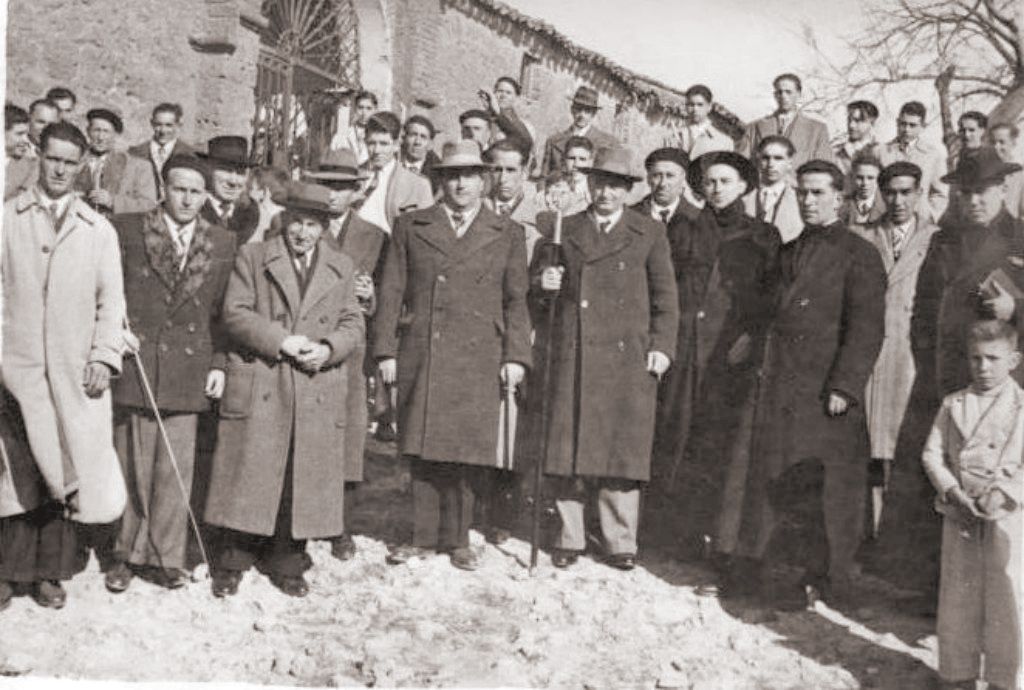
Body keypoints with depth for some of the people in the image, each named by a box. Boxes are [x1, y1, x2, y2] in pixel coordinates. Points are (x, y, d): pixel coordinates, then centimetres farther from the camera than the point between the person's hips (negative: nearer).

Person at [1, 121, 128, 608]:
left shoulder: (98, 229, 11)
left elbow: (111, 299, 8)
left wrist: (104, 354, -4)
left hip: (76, 369, 1)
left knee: (80, 466, -1)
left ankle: (49, 569, 13)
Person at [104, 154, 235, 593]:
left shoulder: (222, 244, 7)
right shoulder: (127, 229, 2)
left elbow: (224, 310, 8)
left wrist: (219, 364, 4)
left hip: (188, 371, 1)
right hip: (134, 365, -1)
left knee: (176, 469, 3)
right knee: (131, 464, 6)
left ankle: (165, 557, 16)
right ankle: (126, 554, 21)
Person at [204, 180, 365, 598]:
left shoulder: (341, 268, 14)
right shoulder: (252, 258, 7)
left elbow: (353, 326, 10)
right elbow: (235, 314, -2)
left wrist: (328, 349, -10)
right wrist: (280, 341, -14)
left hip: (317, 395, 2)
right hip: (258, 390, -2)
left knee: (303, 482, 6)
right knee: (248, 478, 2)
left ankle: (287, 564, 20)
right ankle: (232, 563, 18)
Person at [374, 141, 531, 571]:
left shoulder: (507, 234, 11)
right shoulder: (411, 228, 11)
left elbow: (516, 301, 9)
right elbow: (391, 293, 8)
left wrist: (515, 356, 1)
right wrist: (386, 351, 1)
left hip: (478, 360, 0)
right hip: (420, 356, 1)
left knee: (469, 451, 0)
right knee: (423, 449, 4)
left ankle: (457, 539, 15)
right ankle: (424, 536, 17)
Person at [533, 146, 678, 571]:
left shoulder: (650, 233, 9)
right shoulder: (564, 230, 13)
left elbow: (665, 296, 8)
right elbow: (535, 288, 16)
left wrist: (662, 346, -2)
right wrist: (542, 283, -7)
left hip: (629, 358, -1)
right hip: (572, 355, 2)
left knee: (623, 449, 0)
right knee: (568, 448, 3)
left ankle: (620, 542, 12)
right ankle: (569, 538, 16)